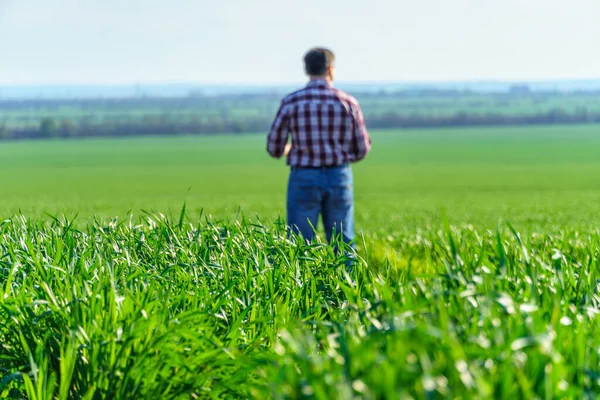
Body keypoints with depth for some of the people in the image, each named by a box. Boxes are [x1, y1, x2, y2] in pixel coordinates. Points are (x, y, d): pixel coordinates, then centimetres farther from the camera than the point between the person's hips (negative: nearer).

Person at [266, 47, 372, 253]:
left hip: (304, 179, -1)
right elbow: (361, 149, 4)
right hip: (339, 178, 1)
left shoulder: (291, 102, -5)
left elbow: (275, 148, 0)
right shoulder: (348, 102, -2)